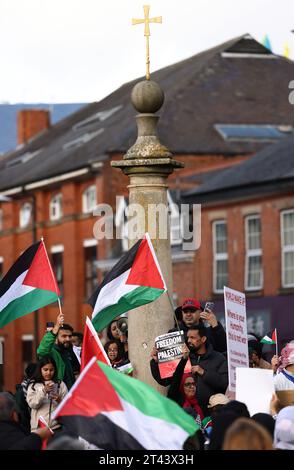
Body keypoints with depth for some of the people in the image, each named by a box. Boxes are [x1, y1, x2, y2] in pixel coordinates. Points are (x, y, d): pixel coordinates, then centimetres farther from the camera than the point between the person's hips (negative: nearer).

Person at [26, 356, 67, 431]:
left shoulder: (60, 384, 9)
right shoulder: (33, 385, 8)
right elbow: (32, 404, -5)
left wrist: (60, 400, -16)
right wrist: (44, 391, -18)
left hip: (56, 425, 0)